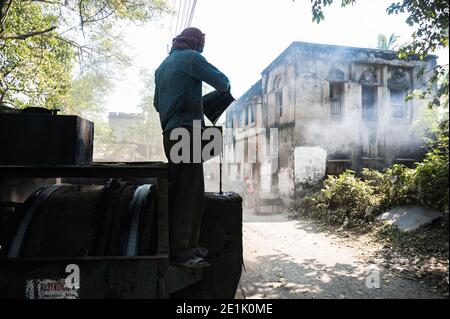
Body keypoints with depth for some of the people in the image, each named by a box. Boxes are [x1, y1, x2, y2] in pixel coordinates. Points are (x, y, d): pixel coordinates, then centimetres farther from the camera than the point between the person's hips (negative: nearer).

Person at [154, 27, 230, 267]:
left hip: (170, 133, 9)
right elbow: (221, 81, -5)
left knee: (180, 191, 11)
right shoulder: (190, 57, -2)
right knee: (188, 192, -8)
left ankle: (187, 245, 18)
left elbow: (157, 103, 27)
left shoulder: (162, 66, 25)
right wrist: (225, 89, 16)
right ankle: (180, 251, -4)